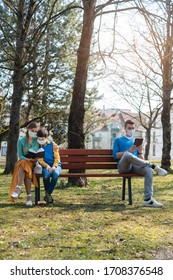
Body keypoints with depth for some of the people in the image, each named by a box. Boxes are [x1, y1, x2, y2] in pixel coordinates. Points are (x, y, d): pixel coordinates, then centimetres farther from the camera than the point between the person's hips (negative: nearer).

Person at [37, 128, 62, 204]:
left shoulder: (53, 145, 4)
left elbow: (57, 157, -1)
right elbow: (40, 159, 2)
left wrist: (54, 166, -19)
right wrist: (47, 166, -18)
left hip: (55, 165, 0)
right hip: (45, 166, 1)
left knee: (55, 174, -37)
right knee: (46, 175, -36)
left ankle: (48, 194, -20)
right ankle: (48, 195, -13)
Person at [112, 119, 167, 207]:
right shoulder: (118, 140, 20)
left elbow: (141, 160, 21)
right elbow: (115, 156, 4)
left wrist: (140, 152, -2)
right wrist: (129, 151, -9)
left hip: (135, 166, 3)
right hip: (123, 166, -3)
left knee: (148, 170, -31)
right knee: (127, 155, -39)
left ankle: (148, 199, -36)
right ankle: (154, 166, -30)